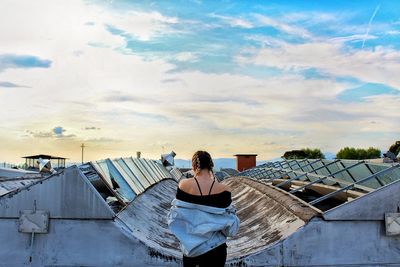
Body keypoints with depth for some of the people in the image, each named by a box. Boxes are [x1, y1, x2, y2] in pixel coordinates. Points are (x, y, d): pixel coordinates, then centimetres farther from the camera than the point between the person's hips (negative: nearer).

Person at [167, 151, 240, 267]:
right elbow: (231, 228, -11)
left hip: (190, 246, 1)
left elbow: (174, 217, -6)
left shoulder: (184, 185, -13)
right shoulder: (223, 189, -15)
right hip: (215, 248, -1)